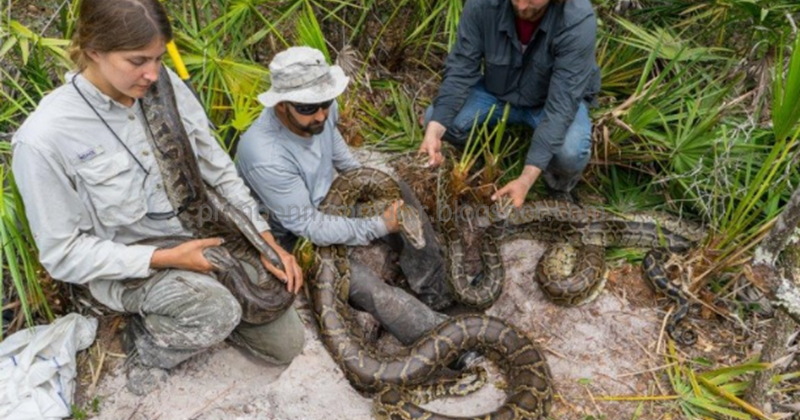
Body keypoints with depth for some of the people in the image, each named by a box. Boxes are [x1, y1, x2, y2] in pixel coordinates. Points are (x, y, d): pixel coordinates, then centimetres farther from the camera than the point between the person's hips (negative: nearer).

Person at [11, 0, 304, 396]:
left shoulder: (168, 88, -9)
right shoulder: (45, 137, -23)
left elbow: (219, 170, 0)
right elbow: (63, 253, -15)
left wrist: (268, 241, -7)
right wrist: (165, 258, -24)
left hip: (201, 234, 5)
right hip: (125, 263, -4)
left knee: (286, 344, 3)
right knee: (218, 313, -35)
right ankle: (146, 340, 0)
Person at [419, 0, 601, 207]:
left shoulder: (578, 21, -34)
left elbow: (561, 105, -36)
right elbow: (461, 69, -22)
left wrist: (526, 180, -43)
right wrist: (434, 130, -37)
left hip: (554, 99, -2)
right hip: (497, 91, 3)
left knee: (570, 153, -33)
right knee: (435, 118, -21)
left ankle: (560, 188, 3)